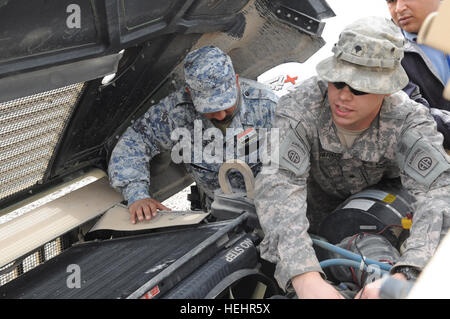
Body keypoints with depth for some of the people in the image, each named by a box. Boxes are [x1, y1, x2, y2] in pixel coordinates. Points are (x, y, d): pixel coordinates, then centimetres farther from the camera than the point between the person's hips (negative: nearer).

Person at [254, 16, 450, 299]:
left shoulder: (408, 120, -35)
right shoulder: (298, 108, -38)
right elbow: (278, 184, -48)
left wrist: (404, 276, -65)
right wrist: (305, 277, -63)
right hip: (322, 190, 0)